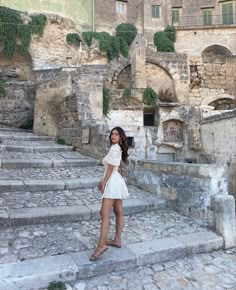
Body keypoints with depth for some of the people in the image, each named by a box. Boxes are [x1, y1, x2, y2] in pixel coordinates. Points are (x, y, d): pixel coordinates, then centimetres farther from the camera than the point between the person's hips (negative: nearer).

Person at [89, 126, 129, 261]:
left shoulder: (114, 148, -14)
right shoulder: (118, 148, 17)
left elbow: (110, 168, -16)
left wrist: (104, 184, -12)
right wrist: (103, 181, 17)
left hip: (112, 182, -11)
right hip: (116, 181, 11)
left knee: (105, 214, -13)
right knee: (118, 212, 12)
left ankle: (101, 245, -13)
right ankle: (117, 240, 21)